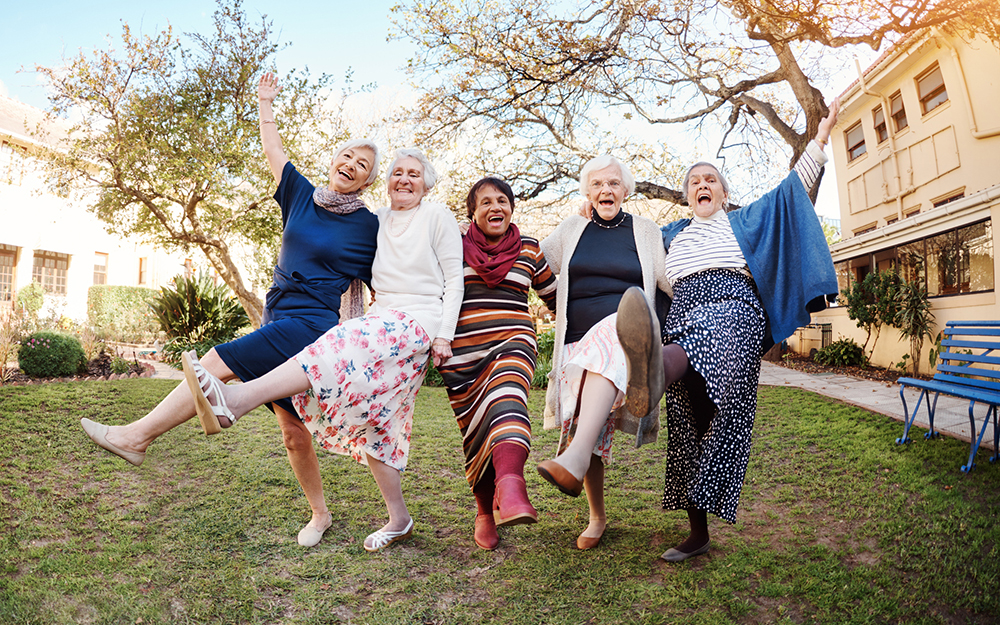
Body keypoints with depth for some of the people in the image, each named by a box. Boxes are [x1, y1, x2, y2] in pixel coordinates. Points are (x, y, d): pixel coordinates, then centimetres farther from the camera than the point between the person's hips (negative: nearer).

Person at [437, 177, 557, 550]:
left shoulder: (529, 250, 10)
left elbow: (553, 293, 21)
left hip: (513, 342, -1)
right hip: (462, 352, 1)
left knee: (506, 396, -33)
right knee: (475, 433, 5)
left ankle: (510, 486, -54)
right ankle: (484, 512, 24)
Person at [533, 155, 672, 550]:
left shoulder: (645, 231, 13)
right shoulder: (572, 228, 15)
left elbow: (675, 280, 14)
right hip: (577, 340, 3)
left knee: (606, 345, -39)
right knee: (584, 427, -2)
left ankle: (574, 458, -54)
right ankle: (596, 518, 18)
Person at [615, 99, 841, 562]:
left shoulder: (743, 222, 24)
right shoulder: (671, 235, 30)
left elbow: (793, 186, 21)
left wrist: (821, 136, 16)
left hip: (735, 308, -3)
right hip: (685, 322, 3)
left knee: (707, 335, -42)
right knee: (687, 426, -4)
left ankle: (655, 374, -79)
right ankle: (698, 534, 4)